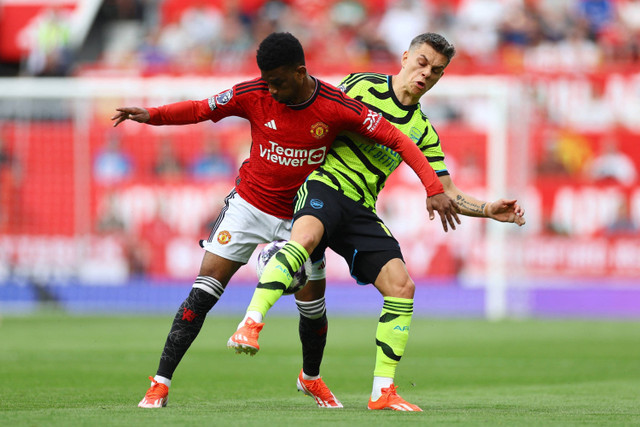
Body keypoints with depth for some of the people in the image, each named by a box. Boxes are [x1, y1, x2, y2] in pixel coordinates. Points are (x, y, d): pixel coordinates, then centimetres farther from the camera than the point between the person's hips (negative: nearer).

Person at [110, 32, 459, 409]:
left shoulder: (336, 106, -18)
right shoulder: (253, 94, -14)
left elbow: (396, 139, -16)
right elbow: (201, 110, -1)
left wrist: (434, 187, -24)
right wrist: (151, 115, -17)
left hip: (300, 218, 0)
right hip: (249, 205, 0)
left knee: (313, 307, 7)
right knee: (203, 292, -12)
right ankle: (160, 384, -8)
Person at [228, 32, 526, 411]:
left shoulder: (423, 131, 16)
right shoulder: (361, 85, 3)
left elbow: (446, 192, 16)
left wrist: (488, 210, 2)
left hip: (361, 209, 6)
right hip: (324, 184, -6)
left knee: (402, 287, -8)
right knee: (307, 235, -39)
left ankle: (383, 391, 0)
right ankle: (251, 324, -50)